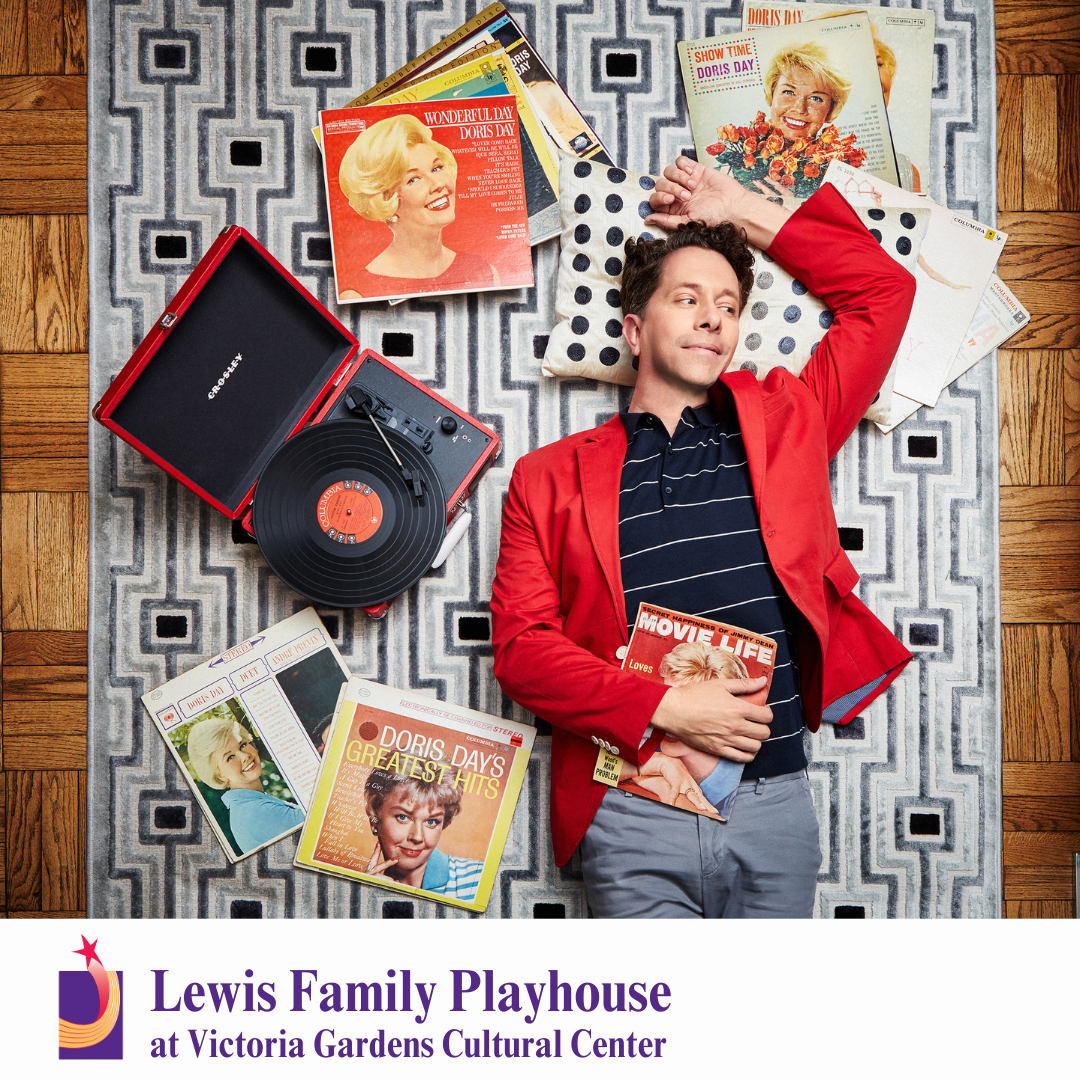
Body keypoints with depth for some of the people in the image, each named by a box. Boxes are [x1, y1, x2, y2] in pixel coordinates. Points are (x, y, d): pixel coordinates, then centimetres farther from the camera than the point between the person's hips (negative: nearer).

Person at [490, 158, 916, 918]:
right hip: (633, 817, -1)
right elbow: (521, 645, -2)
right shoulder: (551, 478, 5)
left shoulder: (782, 428, 10)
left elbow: (884, 290, 14)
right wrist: (663, 707, -14)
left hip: (775, 805, 2)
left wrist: (745, 213, 15)